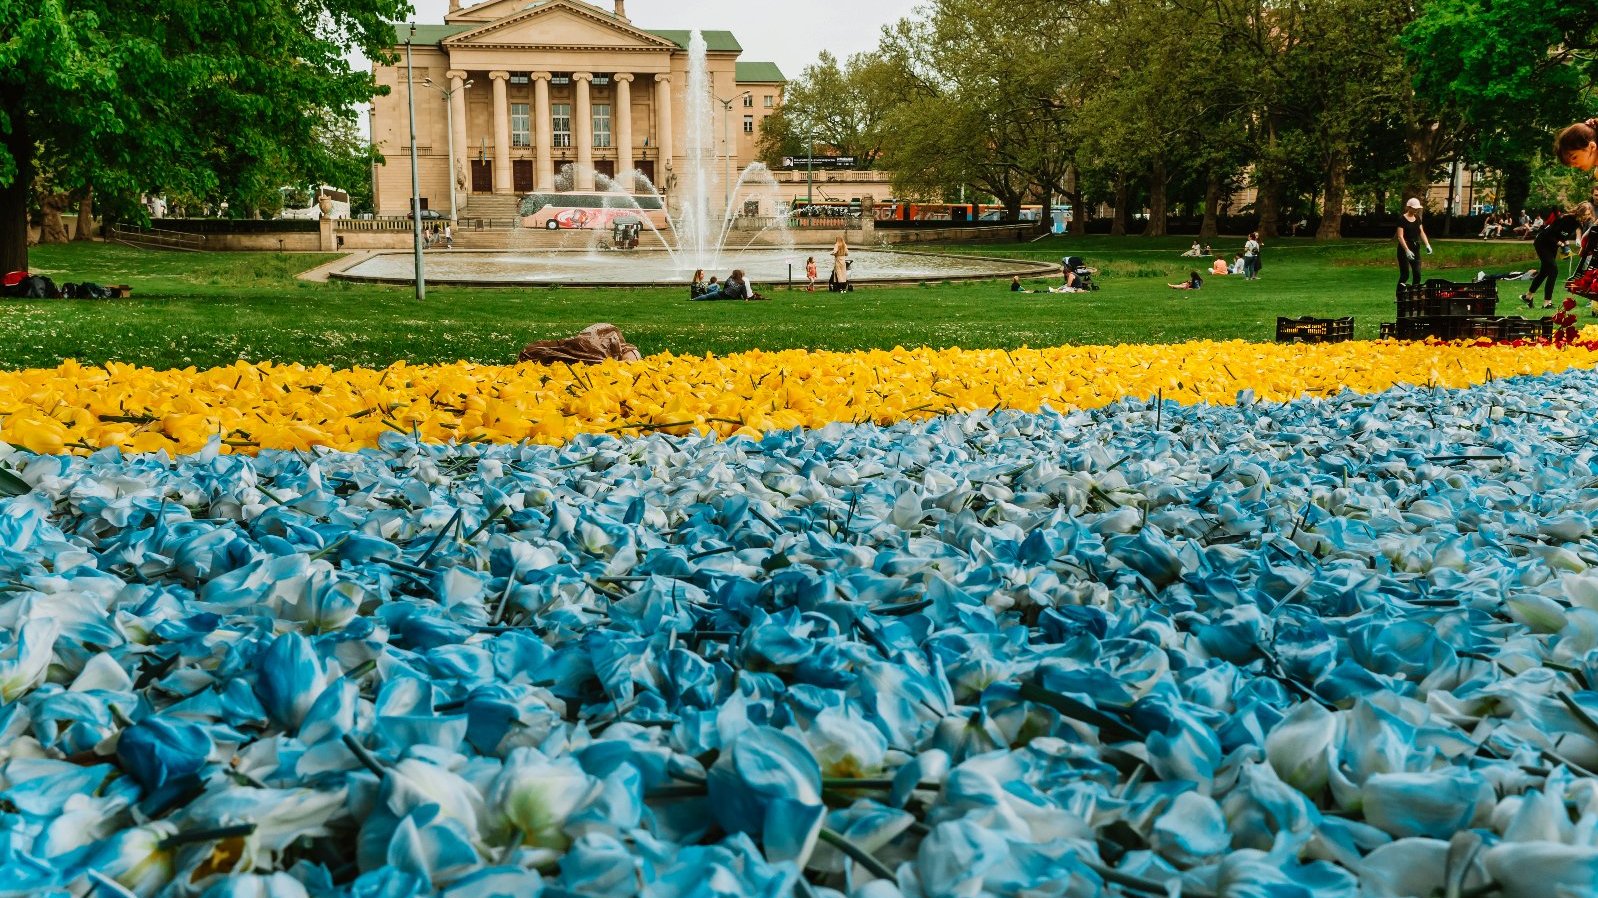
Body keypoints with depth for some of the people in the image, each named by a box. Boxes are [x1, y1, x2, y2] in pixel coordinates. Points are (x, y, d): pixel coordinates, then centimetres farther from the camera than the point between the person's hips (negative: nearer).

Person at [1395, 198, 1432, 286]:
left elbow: (1422, 232, 12)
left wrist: (1427, 244, -4)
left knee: (1417, 274, 1)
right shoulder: (1402, 219, -10)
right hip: (1404, 249, -7)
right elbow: (1400, 236, -16)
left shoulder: (1417, 218, 12)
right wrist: (1407, 250, -26)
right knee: (1405, 274, -8)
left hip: (1415, 249, 7)